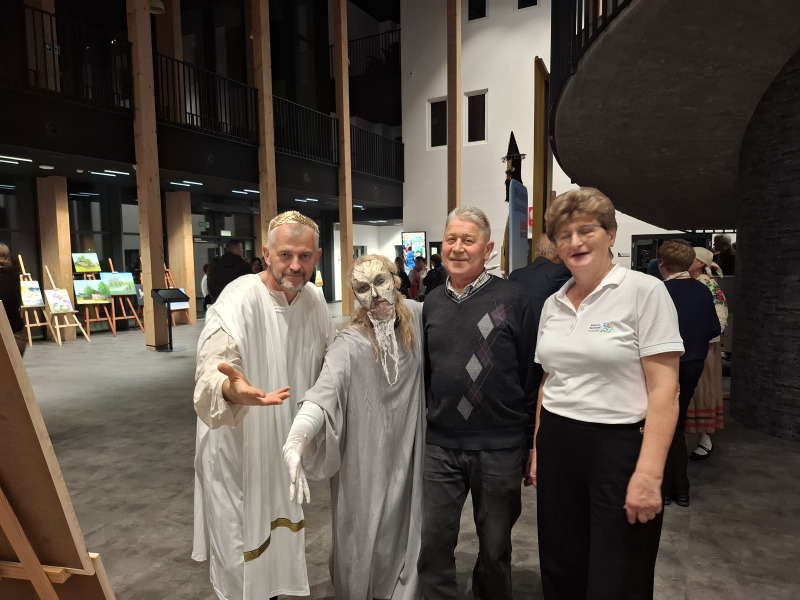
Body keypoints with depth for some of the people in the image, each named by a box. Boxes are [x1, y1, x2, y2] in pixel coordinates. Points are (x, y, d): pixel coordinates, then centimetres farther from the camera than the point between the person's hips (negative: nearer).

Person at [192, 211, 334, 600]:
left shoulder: (314, 298, -4)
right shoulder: (239, 299, -24)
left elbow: (328, 362, 11)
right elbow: (212, 369, -35)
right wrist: (230, 389, -56)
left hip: (285, 445, 7)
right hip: (237, 444, -6)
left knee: (277, 537, 26)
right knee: (240, 549, 11)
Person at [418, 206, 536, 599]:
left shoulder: (512, 298, -9)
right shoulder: (432, 302, 5)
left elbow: (532, 372, -6)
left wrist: (533, 439, -5)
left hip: (500, 447, -3)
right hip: (440, 446, 3)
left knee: (495, 545, 17)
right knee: (432, 542, 11)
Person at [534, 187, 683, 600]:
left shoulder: (645, 291, -9)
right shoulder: (553, 304, 9)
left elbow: (664, 388, -13)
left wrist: (649, 473, -18)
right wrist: (538, 449, 14)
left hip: (620, 444, -5)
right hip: (557, 446, 6)